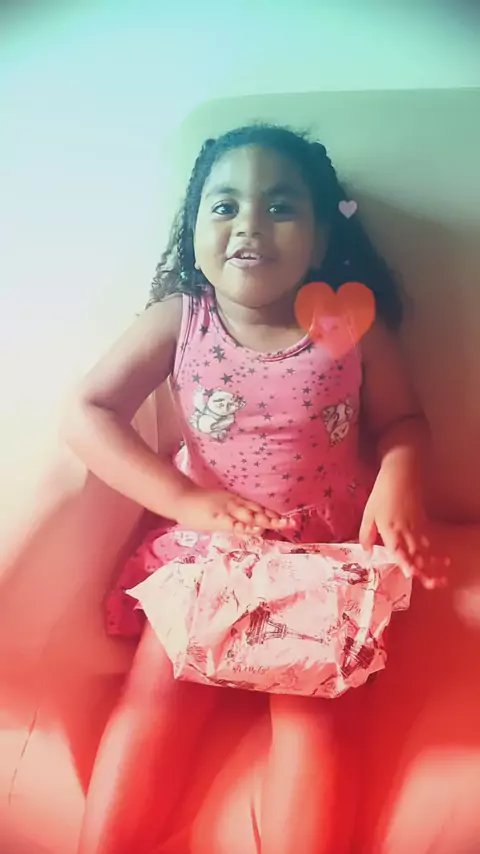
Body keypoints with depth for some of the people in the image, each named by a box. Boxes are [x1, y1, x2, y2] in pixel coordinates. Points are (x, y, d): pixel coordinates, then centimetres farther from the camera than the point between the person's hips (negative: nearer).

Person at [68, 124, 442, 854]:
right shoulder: (176, 320, -2)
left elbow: (401, 420, 9)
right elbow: (89, 416, -5)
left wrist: (396, 483, -15)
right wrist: (188, 501, -17)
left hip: (326, 554, 0)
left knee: (309, 717, -17)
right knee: (156, 698, -15)